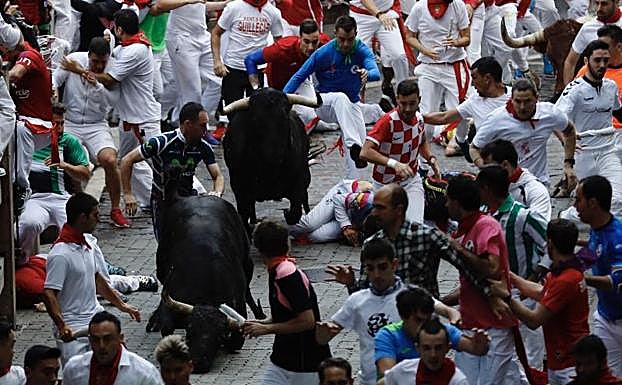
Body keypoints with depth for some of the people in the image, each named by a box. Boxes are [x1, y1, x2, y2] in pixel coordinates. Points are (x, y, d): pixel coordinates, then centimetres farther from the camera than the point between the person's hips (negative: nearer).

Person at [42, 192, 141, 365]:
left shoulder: (89, 242, 8)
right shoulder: (60, 255, -19)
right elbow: (49, 294, -23)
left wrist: (121, 305, 26)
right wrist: (62, 326, -34)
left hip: (96, 318, 8)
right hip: (73, 328, -8)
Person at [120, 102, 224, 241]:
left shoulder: (203, 147, -9)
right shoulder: (162, 142, -22)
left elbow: (218, 176, -5)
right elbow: (127, 161, -16)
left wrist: (217, 193, -29)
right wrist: (128, 195, -20)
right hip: (162, 201, -4)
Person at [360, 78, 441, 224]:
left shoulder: (418, 118, -5)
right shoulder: (388, 121, -26)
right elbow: (365, 152, -37)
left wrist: (431, 158, -1)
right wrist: (394, 164, -47)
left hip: (411, 181, 4)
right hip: (386, 184, -4)